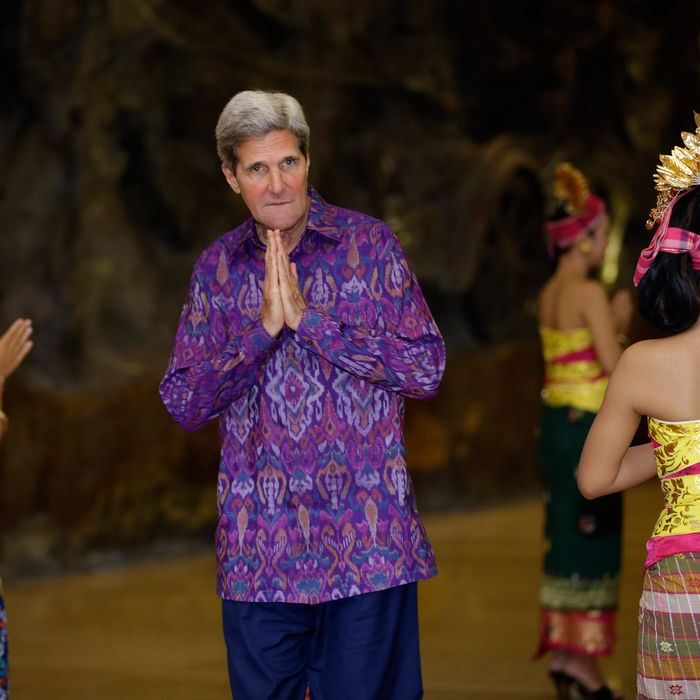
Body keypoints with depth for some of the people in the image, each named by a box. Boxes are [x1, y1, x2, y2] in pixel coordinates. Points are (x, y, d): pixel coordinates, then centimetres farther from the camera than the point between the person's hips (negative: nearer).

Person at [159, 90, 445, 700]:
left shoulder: (369, 244, 0)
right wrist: (263, 328, -12)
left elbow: (426, 370, -8)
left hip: (366, 540, -2)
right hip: (259, 549, 2)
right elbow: (183, 404, 2)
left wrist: (307, 318, -14)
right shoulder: (218, 267, 7)